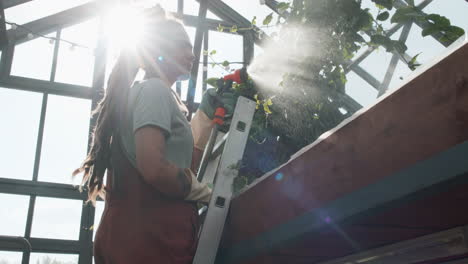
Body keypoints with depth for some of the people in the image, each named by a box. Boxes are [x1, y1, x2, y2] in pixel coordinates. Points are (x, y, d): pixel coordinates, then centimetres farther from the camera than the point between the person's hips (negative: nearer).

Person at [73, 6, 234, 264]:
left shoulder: (141, 92, 22)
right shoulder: (154, 89, -8)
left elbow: (185, 164, 20)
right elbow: (154, 168, -23)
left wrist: (205, 115, 21)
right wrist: (204, 192, -7)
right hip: (150, 241, -9)